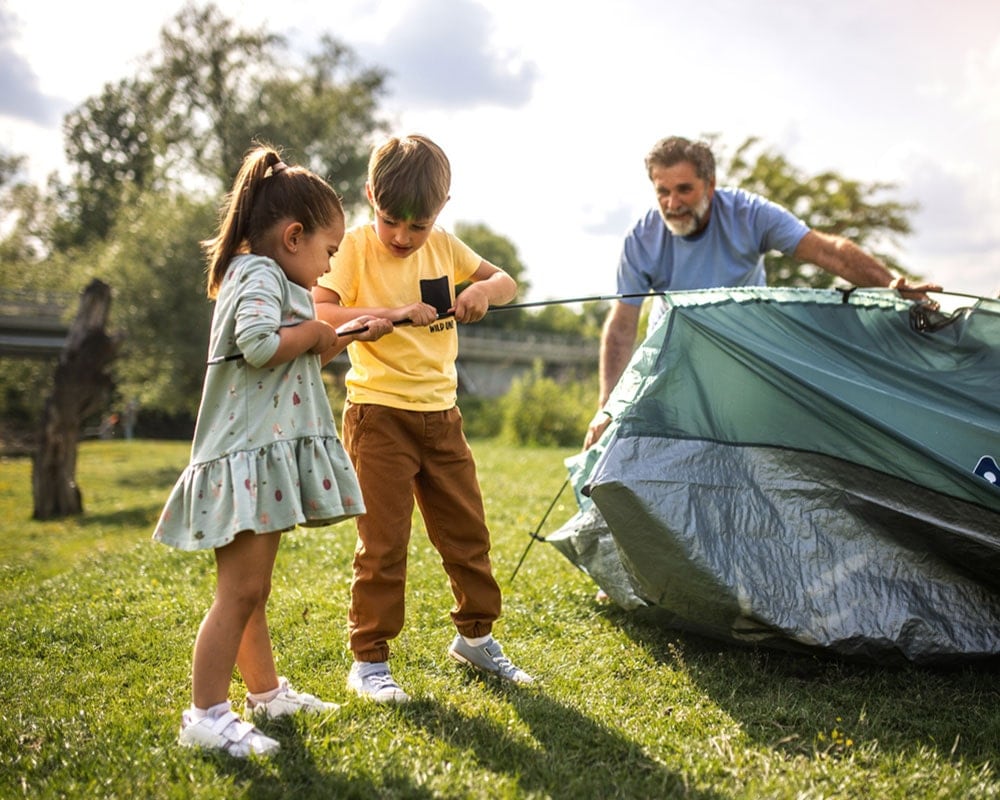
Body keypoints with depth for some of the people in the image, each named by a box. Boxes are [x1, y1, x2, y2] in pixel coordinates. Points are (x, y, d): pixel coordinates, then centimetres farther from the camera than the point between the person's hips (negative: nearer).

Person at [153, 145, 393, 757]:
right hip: (250, 457, -11)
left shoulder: (262, 278, 21)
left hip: (265, 458, 11)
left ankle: (266, 691, 29)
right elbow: (259, 343, -31)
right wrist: (314, 331, -14)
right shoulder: (261, 276, -12)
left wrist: (350, 336, 26)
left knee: (253, 590, 18)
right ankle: (206, 716, -6)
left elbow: (297, 359, 31)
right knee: (240, 591, -10)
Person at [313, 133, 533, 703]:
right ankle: (369, 660, 11)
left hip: (441, 414, 5)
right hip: (379, 414, -5)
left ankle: (476, 636, 31)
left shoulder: (444, 247, 5)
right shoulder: (357, 247, -7)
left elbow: (508, 283, 14)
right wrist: (388, 313, -29)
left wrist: (484, 289, -10)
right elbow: (317, 312, -18)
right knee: (384, 543, -2)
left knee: (466, 529, 13)